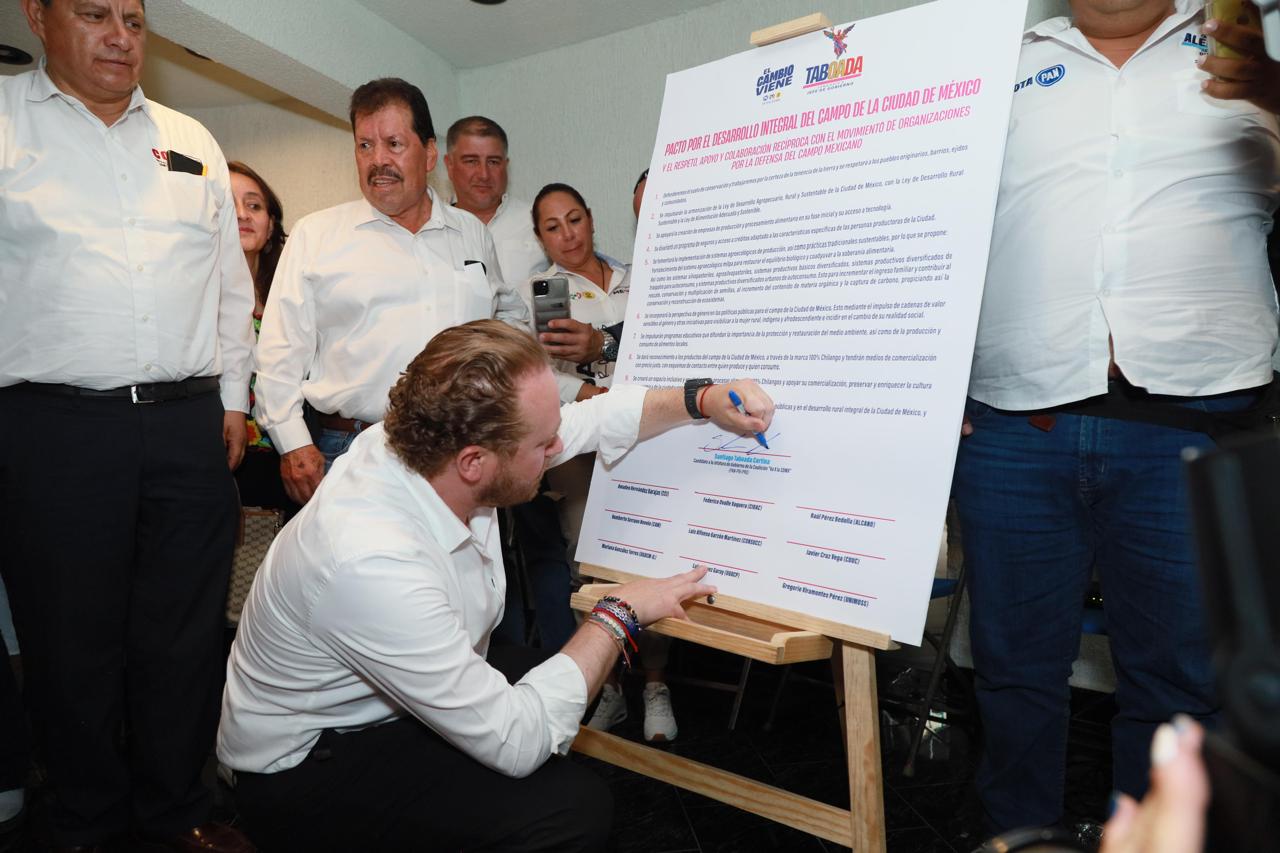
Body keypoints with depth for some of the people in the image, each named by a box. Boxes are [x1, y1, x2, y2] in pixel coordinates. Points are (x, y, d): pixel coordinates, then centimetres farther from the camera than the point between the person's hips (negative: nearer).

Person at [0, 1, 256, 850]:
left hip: (190, 426, 3)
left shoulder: (192, 142, 16)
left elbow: (232, 282, 17)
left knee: (186, 636, 9)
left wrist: (232, 397, 11)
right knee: (73, 641, 7)